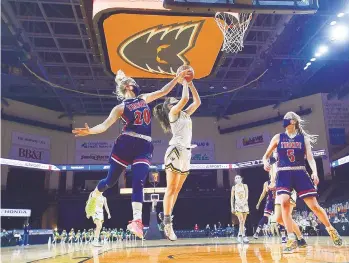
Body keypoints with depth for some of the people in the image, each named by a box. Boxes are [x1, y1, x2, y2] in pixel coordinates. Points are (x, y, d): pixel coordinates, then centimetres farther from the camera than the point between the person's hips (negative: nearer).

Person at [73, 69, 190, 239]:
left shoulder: (143, 98, 21)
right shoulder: (121, 107, 5)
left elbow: (163, 91, 27)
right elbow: (105, 125, -6)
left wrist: (178, 77, 21)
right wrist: (90, 131, -25)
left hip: (144, 147, 3)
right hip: (126, 144, -3)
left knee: (138, 183, -13)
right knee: (111, 181, 7)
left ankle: (137, 221, -20)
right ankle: (94, 196, 39)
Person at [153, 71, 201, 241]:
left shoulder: (185, 114, 22)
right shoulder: (173, 112, 1)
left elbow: (197, 101, 22)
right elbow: (185, 99, -13)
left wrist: (191, 84, 19)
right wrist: (184, 83, 3)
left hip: (186, 153, 8)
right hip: (175, 152, -8)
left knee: (176, 190, 8)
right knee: (171, 189, -8)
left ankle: (166, 217, 15)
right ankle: (167, 224, -5)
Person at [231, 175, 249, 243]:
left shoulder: (245, 186, 5)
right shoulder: (234, 187, 6)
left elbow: (247, 196, -4)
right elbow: (232, 198, 8)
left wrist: (243, 202, -21)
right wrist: (232, 207, 3)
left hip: (245, 204, 2)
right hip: (237, 205, -1)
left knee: (243, 221, 4)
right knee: (241, 221, -15)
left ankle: (240, 235, 18)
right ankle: (244, 236, -18)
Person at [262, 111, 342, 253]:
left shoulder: (303, 138, 7)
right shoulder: (278, 138, 9)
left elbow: (310, 157, -1)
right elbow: (266, 155, 9)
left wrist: (315, 172, -19)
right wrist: (265, 162, -15)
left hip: (300, 173, 0)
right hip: (283, 174, 0)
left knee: (314, 206, 0)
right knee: (284, 203, -21)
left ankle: (331, 230, 27)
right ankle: (292, 240, -15)